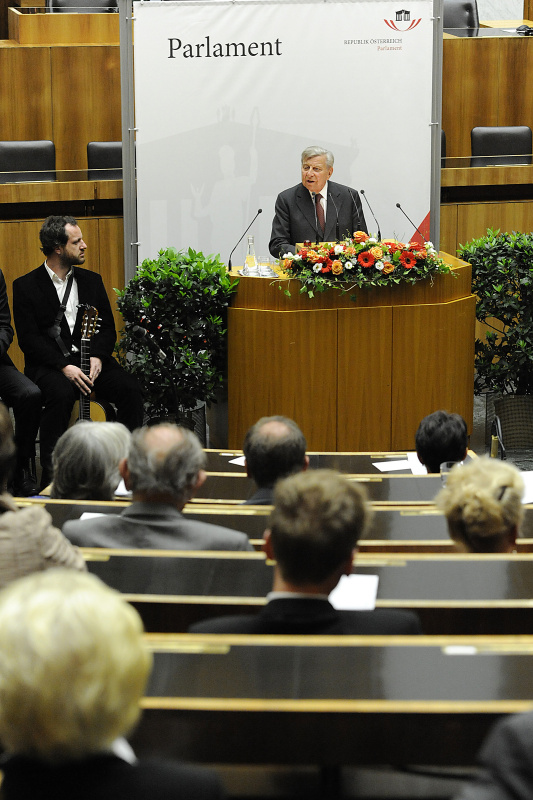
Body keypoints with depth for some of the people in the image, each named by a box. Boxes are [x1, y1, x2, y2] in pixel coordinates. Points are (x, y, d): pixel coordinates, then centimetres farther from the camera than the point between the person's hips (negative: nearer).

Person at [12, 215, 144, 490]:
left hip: (90, 358, 4)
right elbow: (28, 338, -7)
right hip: (48, 363, -4)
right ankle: (51, 476, -28)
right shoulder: (26, 286, 1)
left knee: (130, 389, -22)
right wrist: (63, 366, -20)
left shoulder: (92, 281, 15)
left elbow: (107, 328, 12)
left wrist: (98, 357, -10)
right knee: (61, 393, -36)